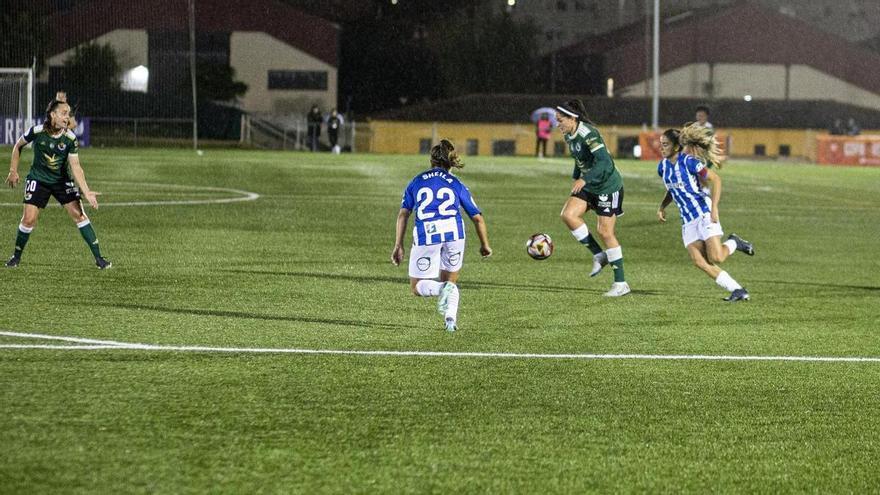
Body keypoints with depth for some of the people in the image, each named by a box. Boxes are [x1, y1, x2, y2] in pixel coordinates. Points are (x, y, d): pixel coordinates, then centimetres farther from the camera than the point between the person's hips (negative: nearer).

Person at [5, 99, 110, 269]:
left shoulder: (70, 138, -15)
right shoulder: (37, 132, -18)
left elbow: (75, 167, -17)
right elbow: (18, 146, 2)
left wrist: (86, 192, -26)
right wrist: (13, 171, 2)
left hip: (62, 180, 1)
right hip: (38, 180, -1)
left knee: (79, 214, -9)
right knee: (29, 218, -12)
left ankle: (98, 258, -3)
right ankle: (16, 256, 12)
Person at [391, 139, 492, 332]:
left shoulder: (416, 182, 17)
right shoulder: (457, 185, 16)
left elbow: (403, 214, 10)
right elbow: (478, 218, 18)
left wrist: (398, 246, 12)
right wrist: (485, 245, 31)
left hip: (425, 236, -1)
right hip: (454, 233, 1)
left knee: (417, 287, 11)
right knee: (450, 280, 22)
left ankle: (443, 289, -21)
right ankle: (450, 318, -1)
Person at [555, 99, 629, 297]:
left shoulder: (588, 134, -24)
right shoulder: (568, 136, 4)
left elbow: (604, 161, -33)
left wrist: (584, 180, -39)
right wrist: (576, 179, 17)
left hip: (608, 186, -8)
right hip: (589, 186, 8)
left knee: (605, 231, -6)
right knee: (568, 214, -11)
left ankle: (621, 283, 3)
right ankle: (599, 255, 3)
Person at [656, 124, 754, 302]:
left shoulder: (688, 161, -13)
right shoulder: (663, 166, 8)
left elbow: (715, 179, -14)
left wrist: (714, 208, -21)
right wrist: (662, 206, 10)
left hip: (704, 213, -7)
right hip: (687, 219, 7)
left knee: (716, 258, -16)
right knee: (699, 261, -7)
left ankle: (734, 243, 18)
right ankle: (738, 291, 0)